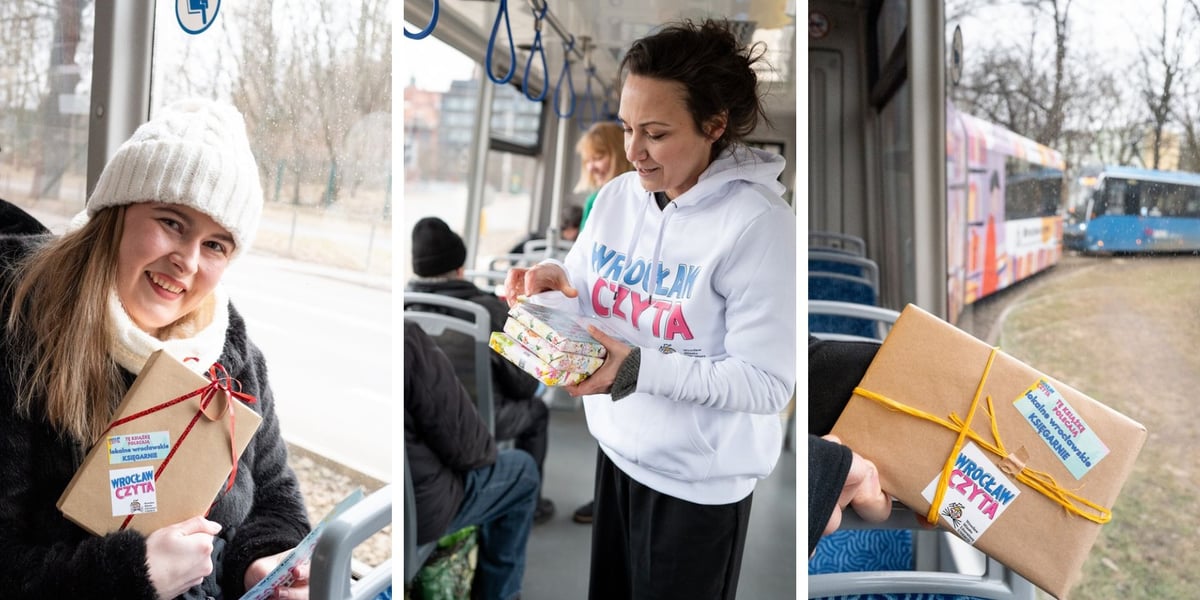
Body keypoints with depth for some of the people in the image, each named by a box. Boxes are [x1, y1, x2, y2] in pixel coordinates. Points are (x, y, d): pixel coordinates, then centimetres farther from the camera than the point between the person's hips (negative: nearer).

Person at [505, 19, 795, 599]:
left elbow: (768, 383, -23)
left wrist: (639, 368, -31)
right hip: (617, 449, 6)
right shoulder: (616, 196, -2)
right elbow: (585, 298, 10)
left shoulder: (758, 223, -22)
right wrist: (555, 282, -14)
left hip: (699, 479, -5)